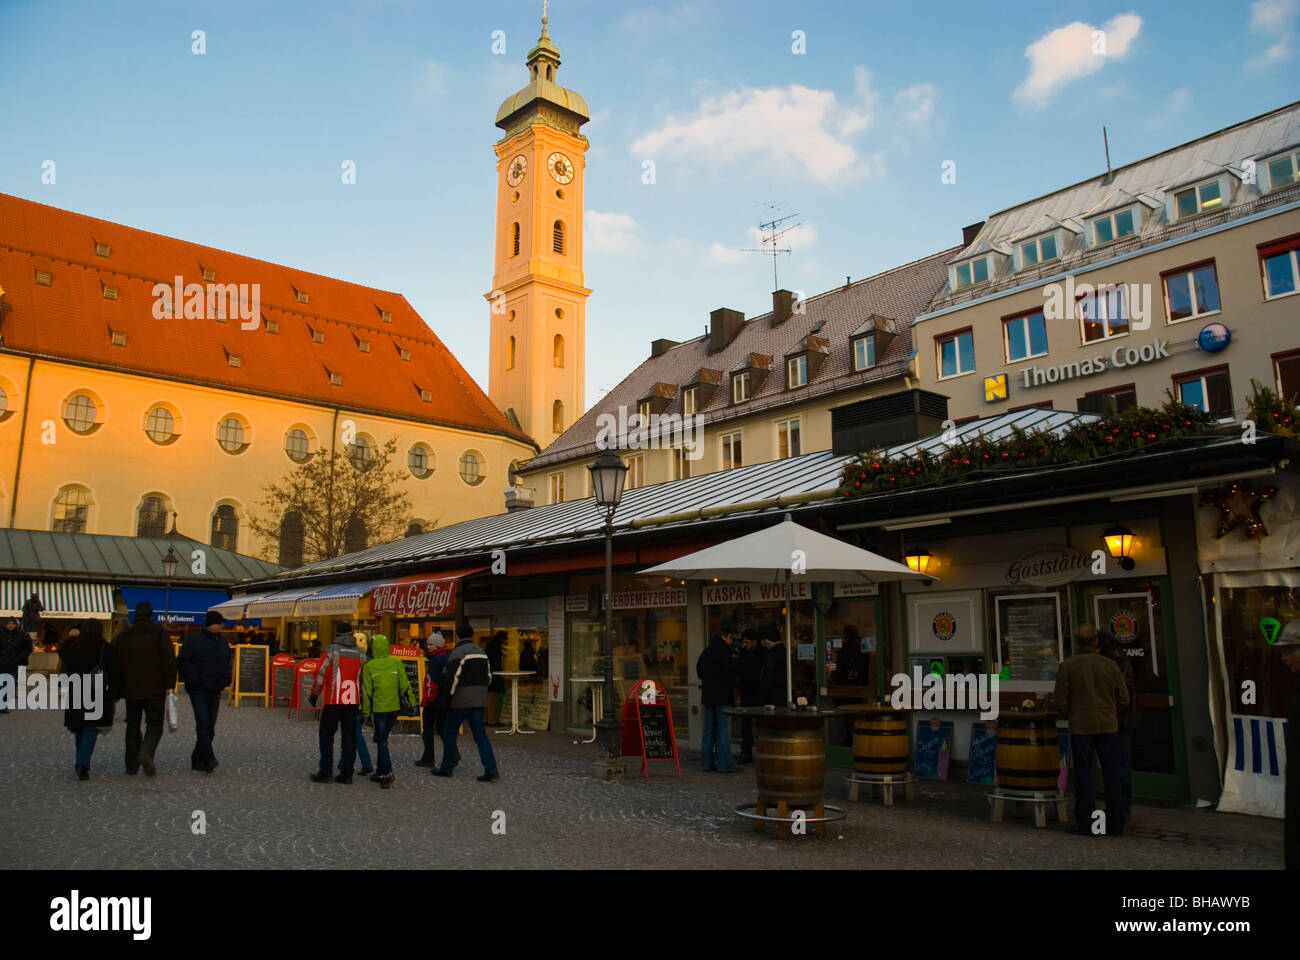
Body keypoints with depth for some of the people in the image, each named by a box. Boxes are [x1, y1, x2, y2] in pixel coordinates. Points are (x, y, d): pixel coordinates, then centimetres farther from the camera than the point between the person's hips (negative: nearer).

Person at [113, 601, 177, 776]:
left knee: (133, 726, 13)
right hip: (154, 689, -3)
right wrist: (169, 684, -5)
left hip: (131, 690, 3)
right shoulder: (159, 633, -4)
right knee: (155, 724, 2)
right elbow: (169, 659, -10)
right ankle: (146, 752, -24)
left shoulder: (123, 636, 7)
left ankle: (132, 765, 15)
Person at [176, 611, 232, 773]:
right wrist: (195, 680, -15)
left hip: (215, 691, 6)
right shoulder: (193, 640, -7)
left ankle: (197, 760, 16)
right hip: (198, 691, -6)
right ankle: (208, 758, -20)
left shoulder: (222, 641, 12)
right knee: (203, 723, -17)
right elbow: (182, 662, -9)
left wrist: (226, 678, 9)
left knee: (210, 727, 6)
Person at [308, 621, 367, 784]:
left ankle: (325, 772, 5)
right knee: (349, 737, 8)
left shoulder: (332, 651, -6)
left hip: (333, 702, -4)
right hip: (353, 702, 4)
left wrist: (314, 695, 4)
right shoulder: (360, 653, 8)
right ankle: (346, 774, 9)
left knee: (326, 736, 6)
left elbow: (321, 674, -7)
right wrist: (361, 700, 20)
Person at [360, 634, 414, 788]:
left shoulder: (369, 667, -6)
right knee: (382, 738, 17)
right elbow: (405, 685, -1)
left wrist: (366, 712, 3)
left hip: (379, 709, -3)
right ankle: (380, 772, 22)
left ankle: (387, 772, -13)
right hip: (395, 707, 3)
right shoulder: (397, 663, 0)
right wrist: (412, 704, 4)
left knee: (382, 741, 2)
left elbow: (366, 691, -3)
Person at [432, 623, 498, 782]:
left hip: (460, 701, -6)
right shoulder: (481, 653, 13)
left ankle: (446, 768, 19)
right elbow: (488, 677, 16)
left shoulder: (458, 652, -11)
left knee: (449, 734, 10)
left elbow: (452, 677, -18)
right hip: (478, 701, 7)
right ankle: (491, 770, -4)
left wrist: (448, 696, -3)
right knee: (480, 734, 5)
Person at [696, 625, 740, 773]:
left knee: (709, 729, 11)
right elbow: (728, 672, -17)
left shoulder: (707, 650, 13)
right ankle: (725, 764, -4)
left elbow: (699, 670, 18)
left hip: (708, 695, 8)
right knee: (724, 729, -5)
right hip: (722, 696, -8)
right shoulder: (724, 651, -12)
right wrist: (733, 686, 0)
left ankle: (707, 763, 14)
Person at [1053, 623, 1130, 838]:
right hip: (1108, 726, 2)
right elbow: (1124, 699, 2)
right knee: (1112, 775, 11)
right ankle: (1116, 825, 17)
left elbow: (1060, 702, -8)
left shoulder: (1067, 666, -8)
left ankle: (1085, 825, 8)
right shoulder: (1110, 665, -2)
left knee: (1084, 774, 5)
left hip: (1080, 727, -2)